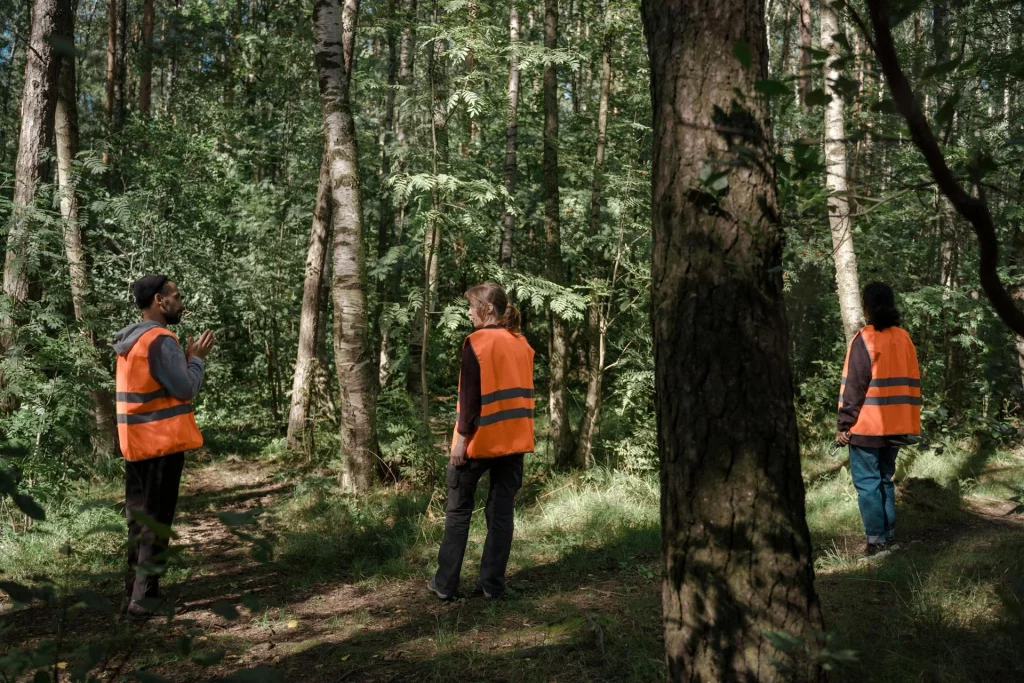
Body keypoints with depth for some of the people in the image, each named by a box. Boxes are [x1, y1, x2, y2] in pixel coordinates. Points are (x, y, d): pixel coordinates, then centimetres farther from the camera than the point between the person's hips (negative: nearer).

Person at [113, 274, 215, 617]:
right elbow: (185, 389, -17)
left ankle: (132, 594, 18)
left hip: (137, 443, 9)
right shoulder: (161, 340, -17)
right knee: (156, 519, -2)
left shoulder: (129, 341, 13)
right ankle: (144, 598, 0)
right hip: (162, 441, -9)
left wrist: (187, 357, 13)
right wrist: (196, 358, -2)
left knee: (138, 519, 13)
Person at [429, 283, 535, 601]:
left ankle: (446, 583, 10)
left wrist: (462, 437, -11)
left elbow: (470, 395, -15)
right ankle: (492, 583, 10)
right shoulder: (522, 345, 9)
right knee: (501, 512, 8)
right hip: (514, 439, 5)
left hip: (481, 439, -5)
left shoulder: (477, 342, -11)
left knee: (458, 510, 7)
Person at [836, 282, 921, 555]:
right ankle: (889, 533, 18)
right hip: (895, 426, 6)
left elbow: (853, 386, -13)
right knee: (885, 479, 17)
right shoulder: (904, 338, 7)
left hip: (867, 426, -6)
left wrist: (844, 425, -10)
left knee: (867, 482, 0)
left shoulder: (864, 340, -11)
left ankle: (876, 539, -2)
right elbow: (913, 382, 11)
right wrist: (910, 422, 16)